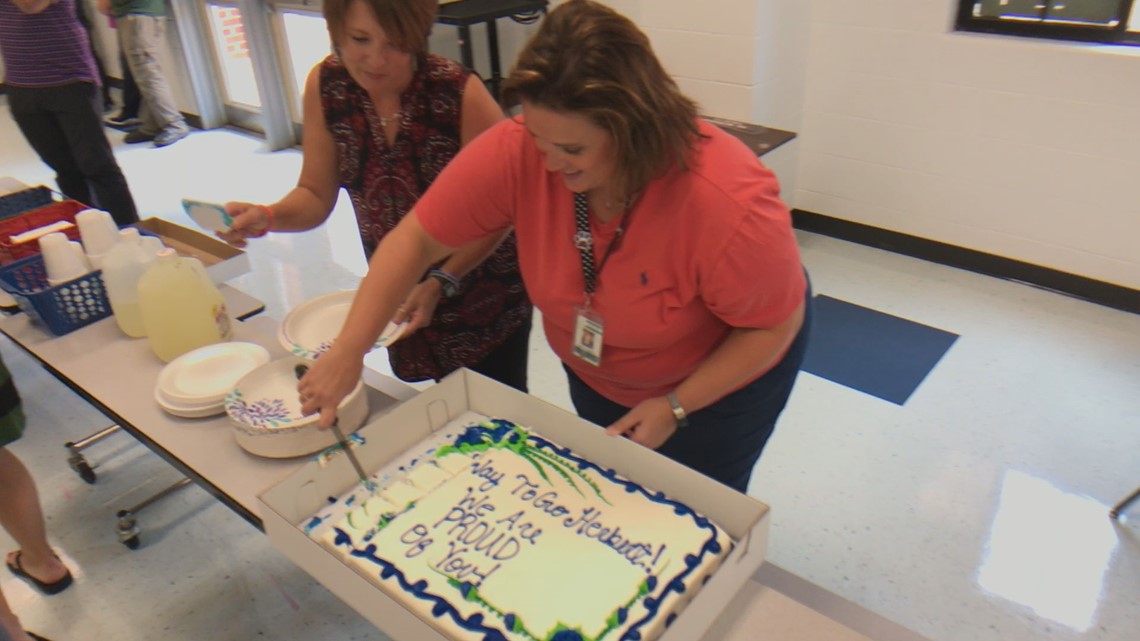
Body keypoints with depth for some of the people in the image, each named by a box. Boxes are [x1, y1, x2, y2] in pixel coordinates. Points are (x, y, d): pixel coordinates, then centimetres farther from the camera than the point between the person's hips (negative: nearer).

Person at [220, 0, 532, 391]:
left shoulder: (461, 93, -23)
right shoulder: (325, 86, -10)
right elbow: (316, 195, -2)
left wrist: (442, 283, -23)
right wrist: (268, 217, -22)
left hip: (482, 288, -3)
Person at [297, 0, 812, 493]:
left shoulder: (729, 206, -38)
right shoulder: (515, 152, -30)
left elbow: (776, 324, -22)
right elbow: (415, 240, -20)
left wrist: (675, 407, -25)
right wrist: (347, 352, -26)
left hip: (722, 375, -3)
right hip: (595, 376, 4)